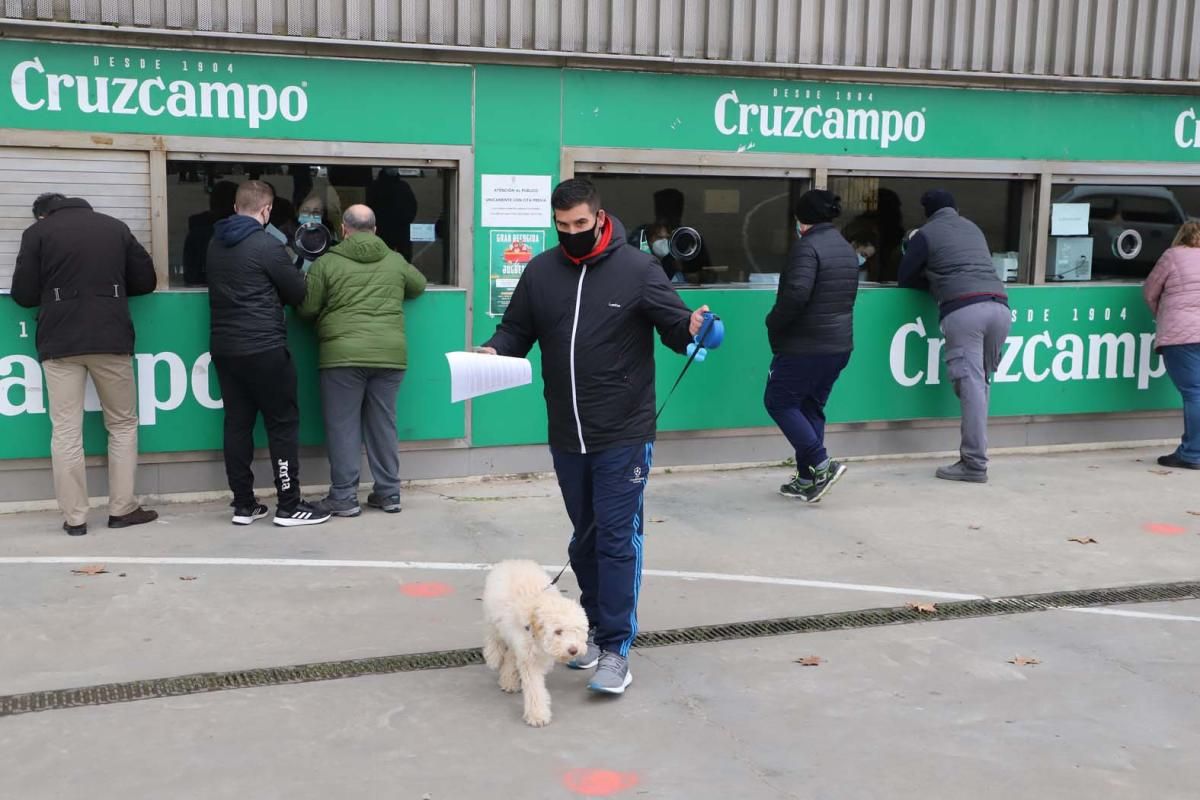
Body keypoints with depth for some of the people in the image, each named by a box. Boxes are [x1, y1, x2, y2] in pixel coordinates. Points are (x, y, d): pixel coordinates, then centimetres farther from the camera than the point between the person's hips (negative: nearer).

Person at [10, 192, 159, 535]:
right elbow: (146, 281, 12)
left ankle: (74, 517, 4)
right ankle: (122, 509, 11)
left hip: (60, 342, -1)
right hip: (111, 339, 1)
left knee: (66, 431, 3)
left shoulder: (37, 232, 4)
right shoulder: (115, 227, 10)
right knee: (123, 424, 12)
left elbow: (24, 294, 1)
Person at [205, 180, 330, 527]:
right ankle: (289, 506, 2)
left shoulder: (215, 244, 10)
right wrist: (292, 271, 18)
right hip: (264, 349, -7)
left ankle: (243, 505, 12)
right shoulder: (266, 245, -11)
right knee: (283, 424, 0)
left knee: (237, 424, 9)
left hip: (224, 348, 7)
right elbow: (298, 294, -3)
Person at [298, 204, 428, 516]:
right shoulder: (395, 261, 10)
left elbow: (306, 309, 3)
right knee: (383, 423, 12)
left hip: (343, 354, -3)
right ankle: (388, 493, 17)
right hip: (390, 354, 3)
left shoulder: (327, 262, 0)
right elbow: (419, 285, 28)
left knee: (343, 425, 4)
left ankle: (344, 497, 7)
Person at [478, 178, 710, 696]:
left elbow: (674, 324, -6)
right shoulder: (541, 272, 6)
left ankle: (616, 647, 5)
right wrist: (493, 351, -9)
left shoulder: (637, 269, -6)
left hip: (623, 436, -4)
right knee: (585, 537, 16)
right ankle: (596, 628, 32)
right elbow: (516, 330, 12)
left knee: (618, 538, -3)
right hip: (567, 437, 5)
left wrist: (692, 327, -29)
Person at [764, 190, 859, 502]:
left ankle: (821, 465, -5)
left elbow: (796, 293, -27)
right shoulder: (847, 249, 13)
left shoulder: (808, 246, -15)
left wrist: (774, 324, -12)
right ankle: (807, 479, 18)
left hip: (804, 346, -9)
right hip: (840, 345, 9)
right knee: (812, 406, 16)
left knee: (779, 401, 5)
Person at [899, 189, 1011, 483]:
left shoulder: (926, 234, 13)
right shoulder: (973, 228, 30)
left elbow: (906, 279, 18)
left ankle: (975, 464, -10)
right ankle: (974, 451, 13)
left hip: (963, 310, -5)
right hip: (999, 306, 5)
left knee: (971, 385, -8)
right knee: (982, 382, 14)